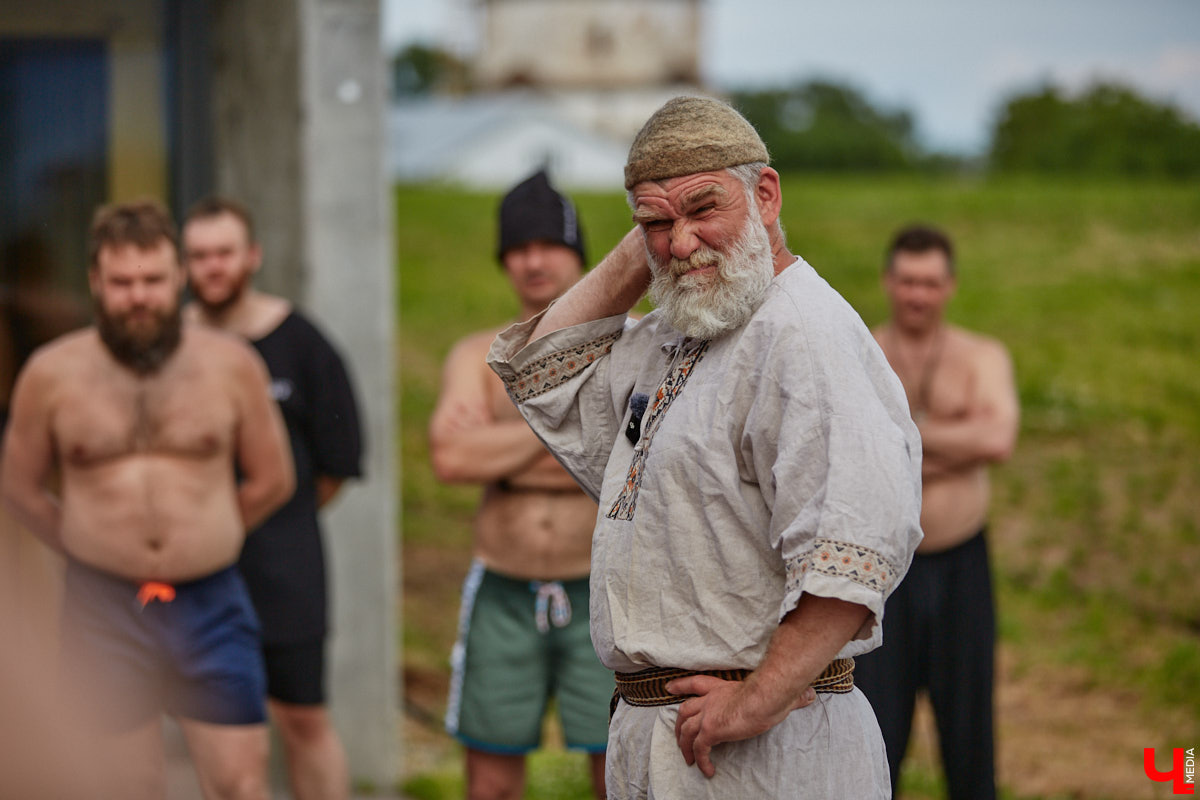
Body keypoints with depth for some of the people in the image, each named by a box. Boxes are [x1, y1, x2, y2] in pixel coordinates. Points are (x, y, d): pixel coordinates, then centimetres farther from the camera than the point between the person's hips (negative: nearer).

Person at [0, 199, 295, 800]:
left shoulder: (231, 364, 0)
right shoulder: (51, 374, 0)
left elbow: (271, 480, 10)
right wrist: (89, 548, 8)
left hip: (210, 606, 0)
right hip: (104, 610, 0)